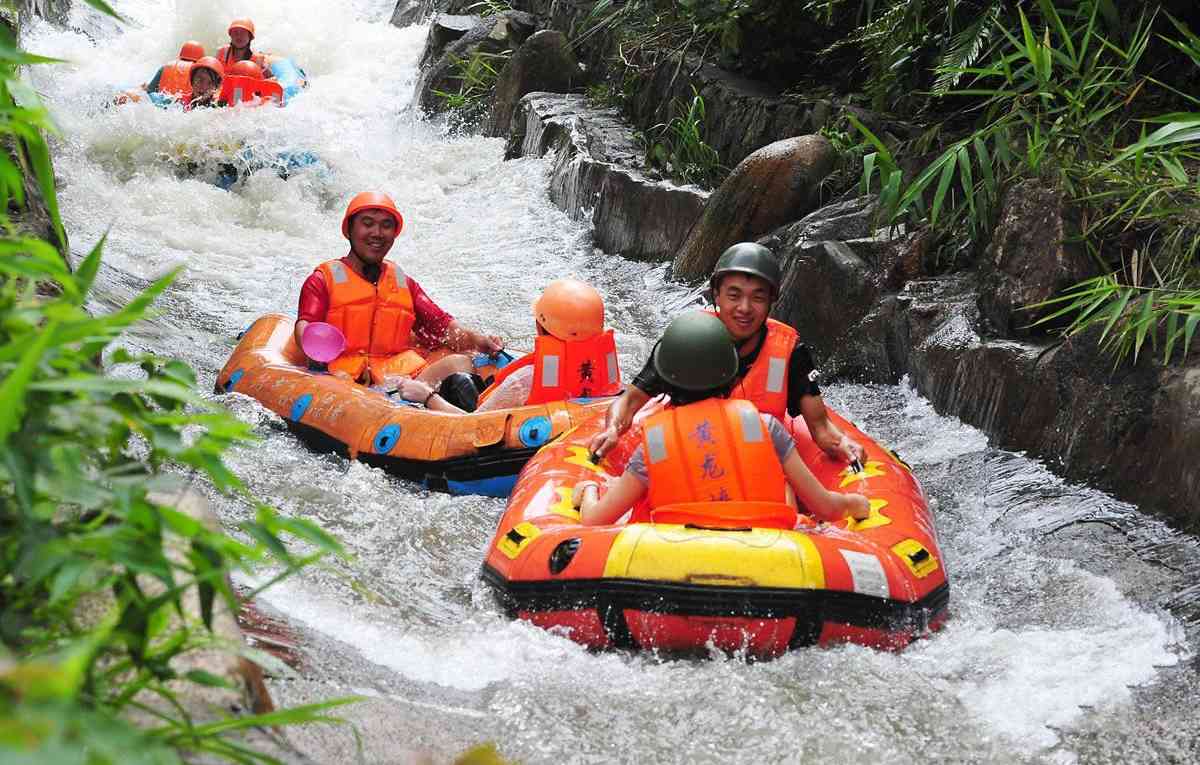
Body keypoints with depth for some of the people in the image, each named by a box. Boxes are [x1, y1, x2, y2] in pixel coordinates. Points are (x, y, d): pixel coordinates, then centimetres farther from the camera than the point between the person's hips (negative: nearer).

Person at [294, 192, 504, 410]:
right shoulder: (324, 279, 15)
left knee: (460, 363, -24)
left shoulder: (405, 283, 28)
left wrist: (476, 340, -4)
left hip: (407, 376, 4)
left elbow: (440, 323, 17)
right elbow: (304, 325, -1)